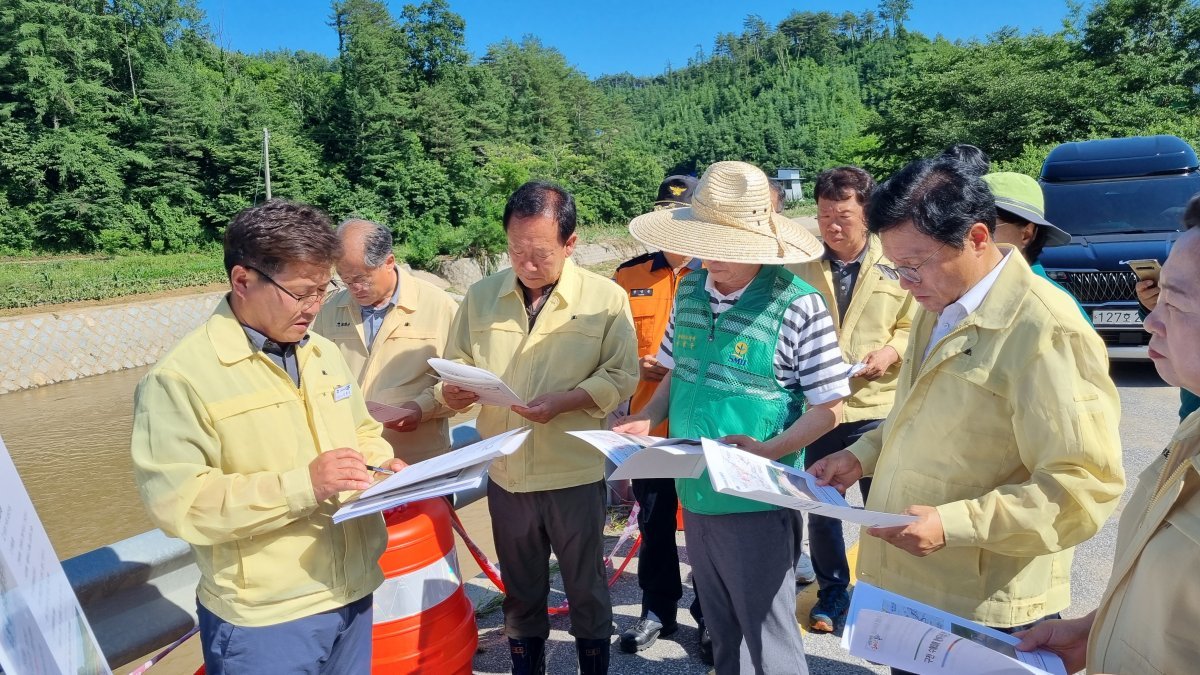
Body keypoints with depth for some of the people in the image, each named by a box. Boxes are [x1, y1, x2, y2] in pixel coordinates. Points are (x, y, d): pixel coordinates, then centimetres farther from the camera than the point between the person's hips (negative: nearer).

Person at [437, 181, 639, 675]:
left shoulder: (605, 297, -7)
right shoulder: (481, 296, 1)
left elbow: (621, 376, -8)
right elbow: (456, 364, 5)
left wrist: (564, 402, -22)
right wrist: (452, 390, -18)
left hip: (575, 473, -3)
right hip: (504, 473, 3)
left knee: (586, 589, 15)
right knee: (520, 591, 21)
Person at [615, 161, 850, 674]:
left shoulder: (798, 305, -17)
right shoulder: (690, 291, 1)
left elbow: (828, 407, -11)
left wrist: (769, 450, -26)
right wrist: (646, 419, -4)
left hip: (758, 502, -6)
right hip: (695, 496, 6)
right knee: (721, 633, 23)